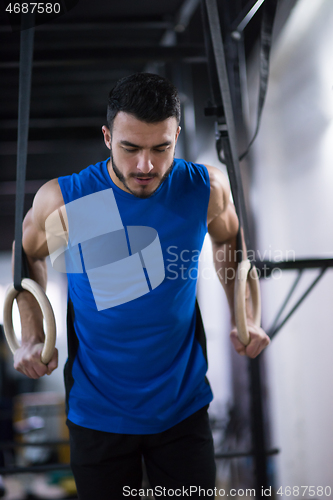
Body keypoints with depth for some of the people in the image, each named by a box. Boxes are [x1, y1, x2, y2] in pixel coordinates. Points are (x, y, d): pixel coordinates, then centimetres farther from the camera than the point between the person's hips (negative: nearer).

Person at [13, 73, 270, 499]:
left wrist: (245, 319, 1)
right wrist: (32, 337, -3)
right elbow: (29, 254, 6)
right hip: (98, 412, -1)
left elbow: (229, 243, 11)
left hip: (184, 406, 1)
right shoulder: (62, 200, -15)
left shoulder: (206, 189, -11)